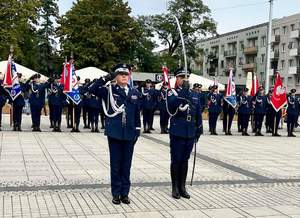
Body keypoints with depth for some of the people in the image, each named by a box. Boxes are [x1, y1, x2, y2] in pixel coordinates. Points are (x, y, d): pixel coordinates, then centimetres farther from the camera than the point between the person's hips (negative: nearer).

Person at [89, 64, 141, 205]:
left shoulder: (134, 93, 7)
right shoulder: (109, 90, -1)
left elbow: (137, 114, 10)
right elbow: (92, 90, -15)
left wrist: (137, 131, 4)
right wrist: (106, 78, -19)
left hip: (129, 134, 2)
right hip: (114, 133, -2)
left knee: (126, 164, 9)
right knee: (115, 164, 6)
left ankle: (125, 193, 19)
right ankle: (116, 193, 16)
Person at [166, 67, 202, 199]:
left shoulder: (194, 95, 12)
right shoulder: (172, 93, -2)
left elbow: (198, 115, 14)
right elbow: (172, 103, -26)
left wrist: (199, 131, 10)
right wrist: (183, 90, -29)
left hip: (190, 134, 4)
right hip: (177, 133, -4)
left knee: (185, 160, 11)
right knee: (176, 160, 3)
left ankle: (182, 186, 21)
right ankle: (175, 187, 13)